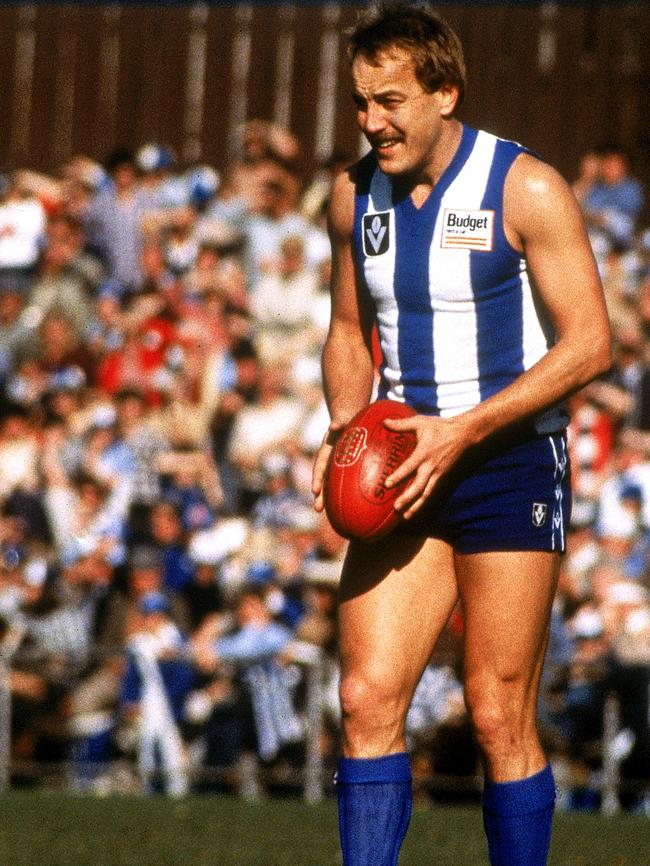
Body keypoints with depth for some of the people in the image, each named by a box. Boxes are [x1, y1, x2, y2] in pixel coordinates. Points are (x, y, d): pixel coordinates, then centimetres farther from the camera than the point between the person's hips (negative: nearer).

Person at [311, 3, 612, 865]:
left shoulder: (526, 190, -9)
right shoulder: (355, 194, 8)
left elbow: (588, 343, -11)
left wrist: (462, 430, -19)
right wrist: (344, 429, 0)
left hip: (511, 463, -5)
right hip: (404, 473, 5)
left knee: (499, 718, -5)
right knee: (367, 698, -8)